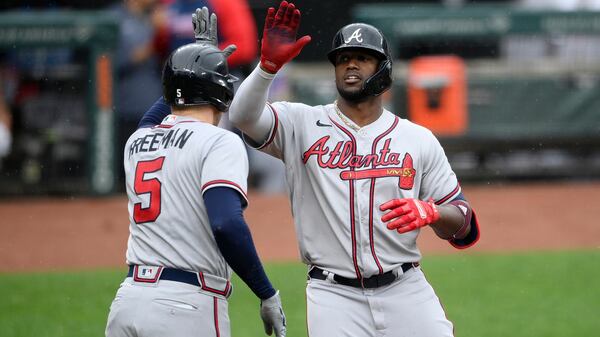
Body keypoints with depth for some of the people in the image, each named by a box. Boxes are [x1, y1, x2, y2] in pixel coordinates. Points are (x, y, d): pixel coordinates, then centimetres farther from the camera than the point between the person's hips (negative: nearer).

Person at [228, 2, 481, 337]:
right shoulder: (302, 124, 6)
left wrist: (429, 212, -15)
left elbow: (463, 223, 8)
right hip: (334, 296, -1)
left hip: (405, 292, 1)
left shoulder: (419, 139, 9)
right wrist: (269, 65, -27)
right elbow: (244, 116, -12)